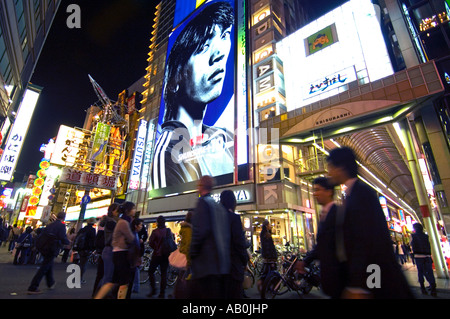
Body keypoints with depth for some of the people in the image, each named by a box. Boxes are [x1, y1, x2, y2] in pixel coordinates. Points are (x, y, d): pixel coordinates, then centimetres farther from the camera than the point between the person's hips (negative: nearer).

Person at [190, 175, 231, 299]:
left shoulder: (203, 202, -8)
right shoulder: (220, 206, 14)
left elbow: (200, 231, -19)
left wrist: (192, 255, -8)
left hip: (206, 264, -8)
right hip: (223, 265, 8)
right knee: (220, 295, 17)